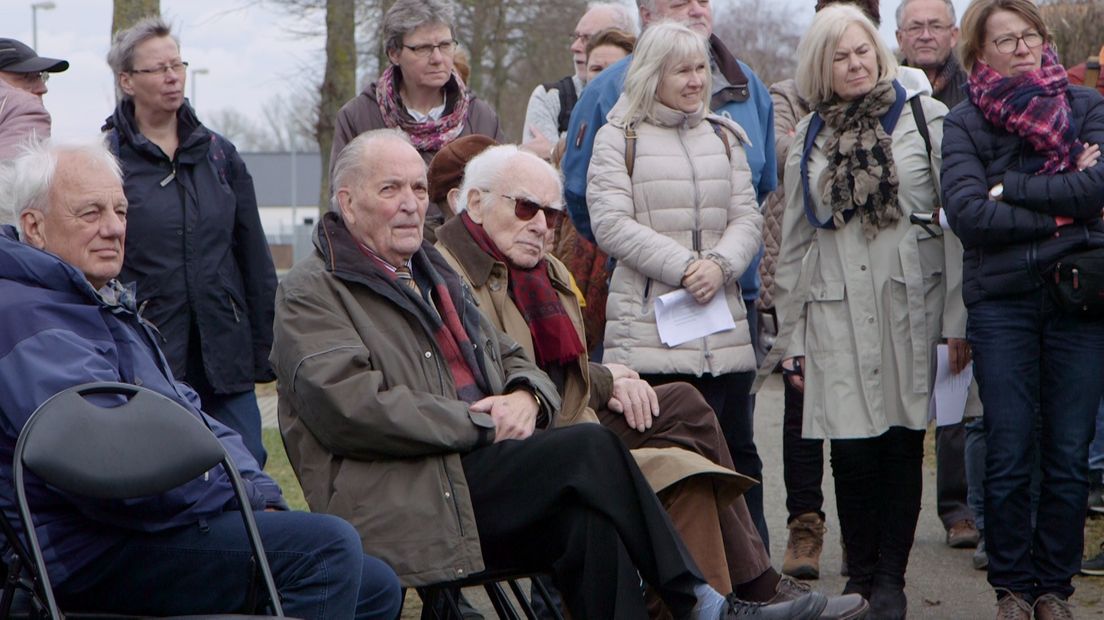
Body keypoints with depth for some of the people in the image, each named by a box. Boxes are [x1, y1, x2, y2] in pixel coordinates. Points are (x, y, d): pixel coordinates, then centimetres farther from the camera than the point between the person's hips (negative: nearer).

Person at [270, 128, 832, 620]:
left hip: (470, 480, 8)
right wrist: (482, 424, -14)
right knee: (590, 450, -24)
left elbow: (514, 361, 28)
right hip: (398, 510, -8)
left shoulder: (433, 274, 27)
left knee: (586, 515, -24)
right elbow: (349, 406, -15)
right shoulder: (309, 293, 1)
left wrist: (524, 396, 1)